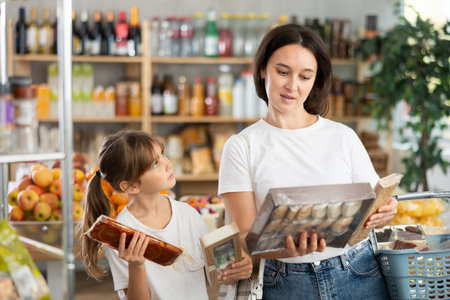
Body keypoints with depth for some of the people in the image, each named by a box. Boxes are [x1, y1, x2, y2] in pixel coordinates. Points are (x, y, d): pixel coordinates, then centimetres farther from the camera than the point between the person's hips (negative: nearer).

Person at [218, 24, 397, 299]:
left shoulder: (343, 137, 4)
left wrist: (386, 212, -16)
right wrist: (289, 249, -26)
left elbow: (374, 208, 7)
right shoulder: (242, 147, -1)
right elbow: (246, 236, -7)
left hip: (358, 277, 2)